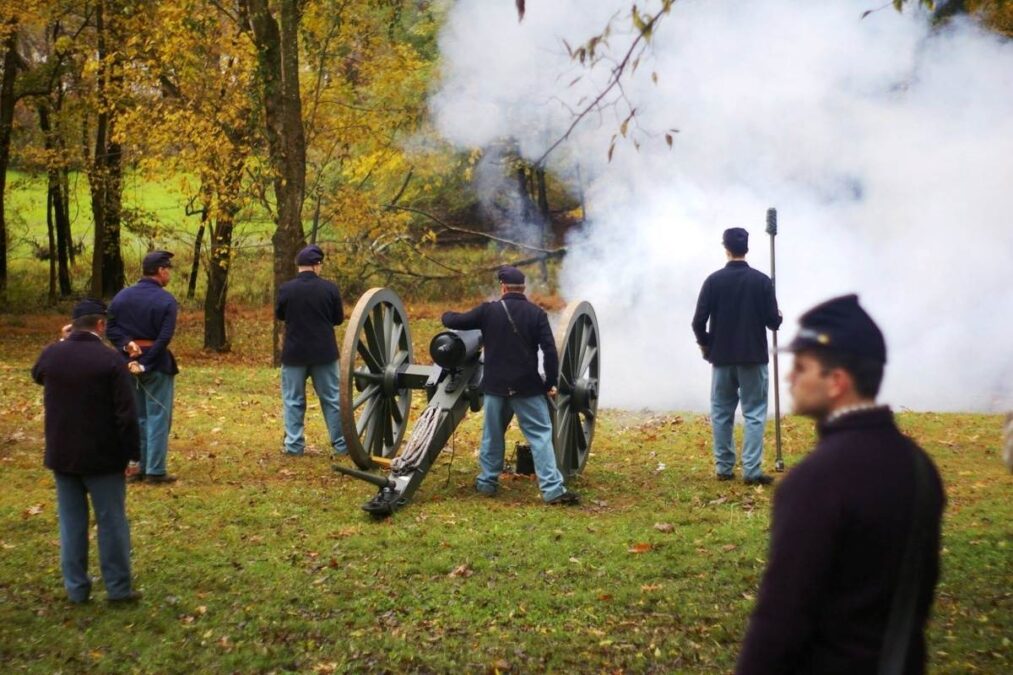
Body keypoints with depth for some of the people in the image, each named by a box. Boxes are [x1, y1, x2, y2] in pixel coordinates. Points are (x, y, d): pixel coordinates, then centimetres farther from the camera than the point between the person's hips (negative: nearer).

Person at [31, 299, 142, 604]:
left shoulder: (50, 354, -2)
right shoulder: (110, 359, -15)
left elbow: (37, 376, 24)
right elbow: (126, 413, -15)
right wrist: (133, 453, -7)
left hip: (61, 455, 4)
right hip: (102, 457, -4)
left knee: (71, 522, 12)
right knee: (112, 522, 6)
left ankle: (76, 588, 17)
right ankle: (118, 588, 11)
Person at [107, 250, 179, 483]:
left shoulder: (122, 296, 5)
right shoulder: (166, 300, -12)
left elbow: (111, 329, 0)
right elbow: (164, 338, -18)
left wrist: (127, 344, -12)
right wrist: (145, 365, -17)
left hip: (128, 362, 6)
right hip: (157, 364, -5)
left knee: (136, 417, 15)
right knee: (158, 418, 2)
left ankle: (139, 467, 20)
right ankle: (155, 471, 2)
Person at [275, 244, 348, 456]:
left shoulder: (286, 289, -10)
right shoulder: (329, 288, -9)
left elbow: (279, 315, 6)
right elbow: (339, 319, 2)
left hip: (294, 353, 0)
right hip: (324, 352, 1)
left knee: (293, 400, 10)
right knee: (332, 399, 9)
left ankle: (294, 445, 9)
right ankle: (342, 444, 12)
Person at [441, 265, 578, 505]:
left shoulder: (488, 311, -3)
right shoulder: (536, 313, -4)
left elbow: (455, 321, 5)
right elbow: (549, 351, -9)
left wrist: (447, 315, 28)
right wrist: (551, 383, 1)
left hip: (495, 386, 2)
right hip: (527, 387, -1)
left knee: (492, 434, 19)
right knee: (540, 435, -2)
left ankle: (487, 481, 26)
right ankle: (552, 489, -11)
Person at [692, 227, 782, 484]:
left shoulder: (714, 280, -4)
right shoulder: (761, 280, -5)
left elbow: (699, 321, -6)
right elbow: (773, 321, -5)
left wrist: (705, 343, 13)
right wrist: (776, 319, 19)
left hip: (722, 357, 1)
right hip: (753, 357, -1)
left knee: (721, 413, 12)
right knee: (754, 414, 2)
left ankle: (724, 467, 15)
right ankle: (752, 470, -5)